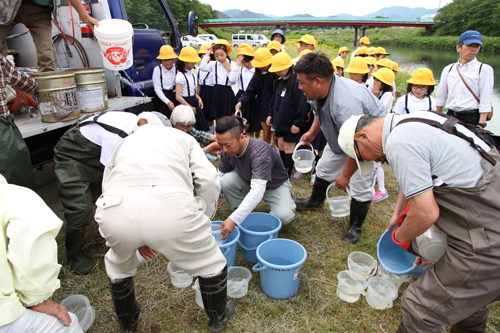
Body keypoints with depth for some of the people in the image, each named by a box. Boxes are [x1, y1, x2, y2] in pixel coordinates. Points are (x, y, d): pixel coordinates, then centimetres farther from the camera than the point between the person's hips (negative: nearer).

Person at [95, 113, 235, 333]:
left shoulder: (124, 142, 37)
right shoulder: (181, 136, 31)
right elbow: (208, 179, 13)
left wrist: (136, 238, 33)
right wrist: (202, 221, 25)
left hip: (115, 210, 4)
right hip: (169, 205, -3)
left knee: (118, 264, 38)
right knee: (211, 264, 26)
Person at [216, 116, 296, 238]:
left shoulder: (260, 152, -38)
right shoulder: (228, 150, -19)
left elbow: (257, 191, -46)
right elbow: (219, 175, -3)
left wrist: (233, 219, -52)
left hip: (275, 186, -5)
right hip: (248, 181, 5)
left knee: (284, 216, -31)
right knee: (226, 180, -24)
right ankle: (243, 215, -3)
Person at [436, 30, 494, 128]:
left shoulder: (485, 69, 1)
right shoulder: (448, 69, 12)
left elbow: (485, 102, -5)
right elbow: (441, 97, 16)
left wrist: (481, 125, -13)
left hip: (472, 119, -3)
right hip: (450, 117, 3)